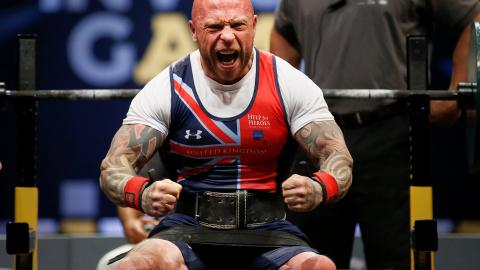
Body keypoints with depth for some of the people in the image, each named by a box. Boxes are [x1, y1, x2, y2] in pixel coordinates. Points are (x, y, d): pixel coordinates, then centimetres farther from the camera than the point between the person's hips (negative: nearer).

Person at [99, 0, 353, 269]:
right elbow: (113, 166, -6)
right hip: (188, 229, 0)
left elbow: (339, 159, -3)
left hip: (265, 229, 1)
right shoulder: (166, 89, -2)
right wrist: (143, 194, -32)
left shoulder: (290, 84, 0)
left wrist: (318, 189, -29)